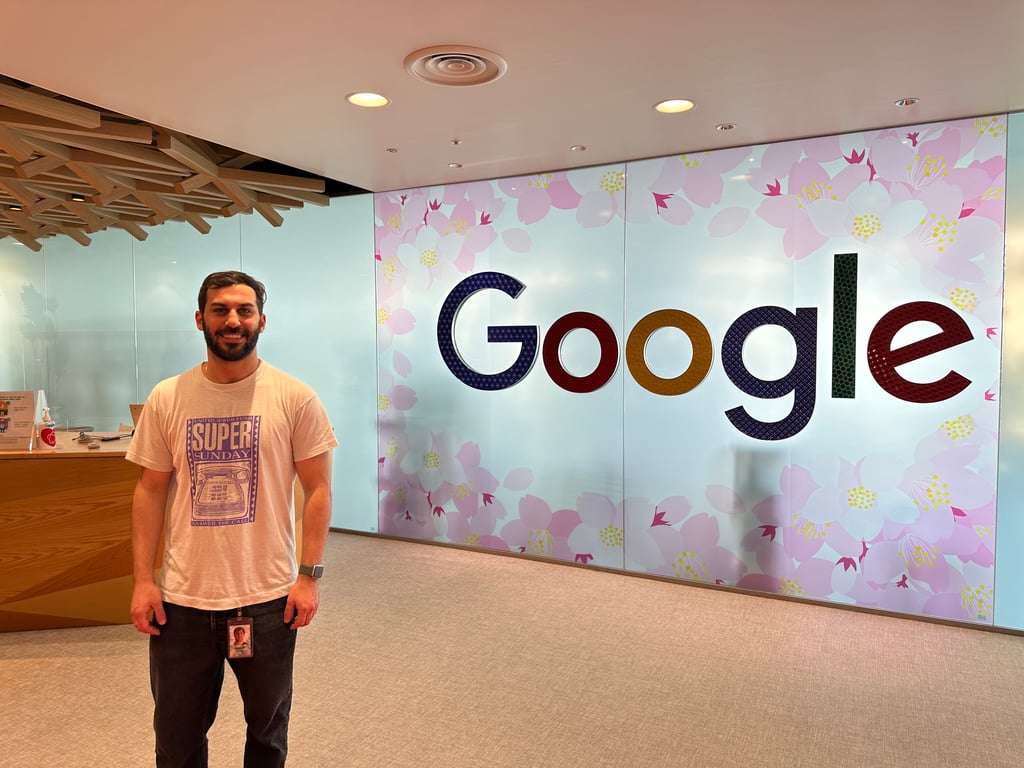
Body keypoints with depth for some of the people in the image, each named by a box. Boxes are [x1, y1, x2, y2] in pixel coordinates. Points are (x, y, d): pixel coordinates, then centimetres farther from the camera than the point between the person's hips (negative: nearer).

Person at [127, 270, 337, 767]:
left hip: (269, 598, -1)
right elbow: (150, 491, 4)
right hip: (181, 600, 2)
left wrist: (309, 575, -9)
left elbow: (317, 488, -5)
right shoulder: (166, 399, 0)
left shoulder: (295, 398, -7)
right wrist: (142, 580, -1)